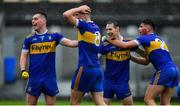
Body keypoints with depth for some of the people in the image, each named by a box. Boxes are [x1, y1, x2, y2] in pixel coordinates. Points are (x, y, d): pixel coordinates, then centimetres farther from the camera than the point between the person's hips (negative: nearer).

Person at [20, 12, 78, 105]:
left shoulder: (54, 36, 2)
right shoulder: (29, 39, 5)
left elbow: (70, 43, -8)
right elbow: (24, 56, 5)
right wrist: (23, 70, -10)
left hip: (50, 77, 0)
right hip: (34, 77, 1)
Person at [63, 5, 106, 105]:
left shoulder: (85, 25, -11)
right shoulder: (96, 28, 12)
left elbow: (66, 15, -18)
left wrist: (79, 9, -3)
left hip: (85, 68, -8)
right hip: (97, 70, 8)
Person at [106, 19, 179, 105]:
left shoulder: (145, 38, 1)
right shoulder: (159, 39, 26)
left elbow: (124, 45, -6)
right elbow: (147, 60, 32)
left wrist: (110, 40, 8)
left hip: (164, 71, -8)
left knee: (148, 99, -3)